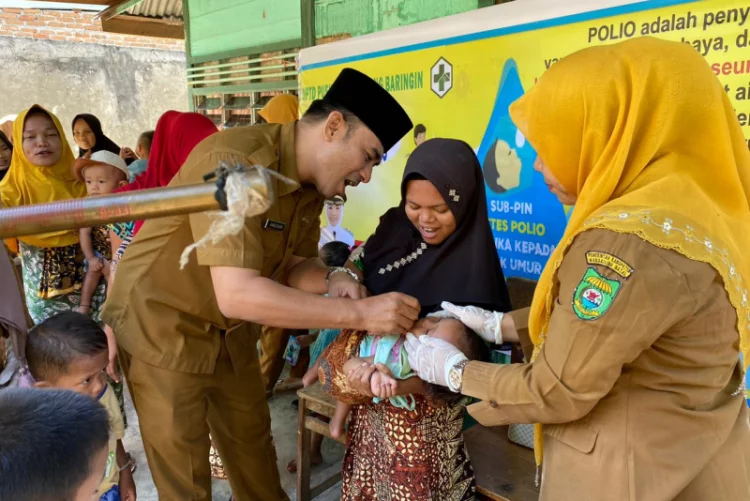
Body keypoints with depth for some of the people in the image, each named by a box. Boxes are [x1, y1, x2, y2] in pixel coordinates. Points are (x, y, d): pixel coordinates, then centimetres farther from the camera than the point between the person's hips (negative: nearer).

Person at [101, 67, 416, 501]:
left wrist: (334, 278, -19)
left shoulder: (311, 183, -6)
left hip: (229, 331, 7)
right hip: (162, 325, -7)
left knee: (253, 440, 20)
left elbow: (294, 263, 3)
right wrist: (359, 313, -37)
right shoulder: (236, 162, -32)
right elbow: (236, 294, -39)